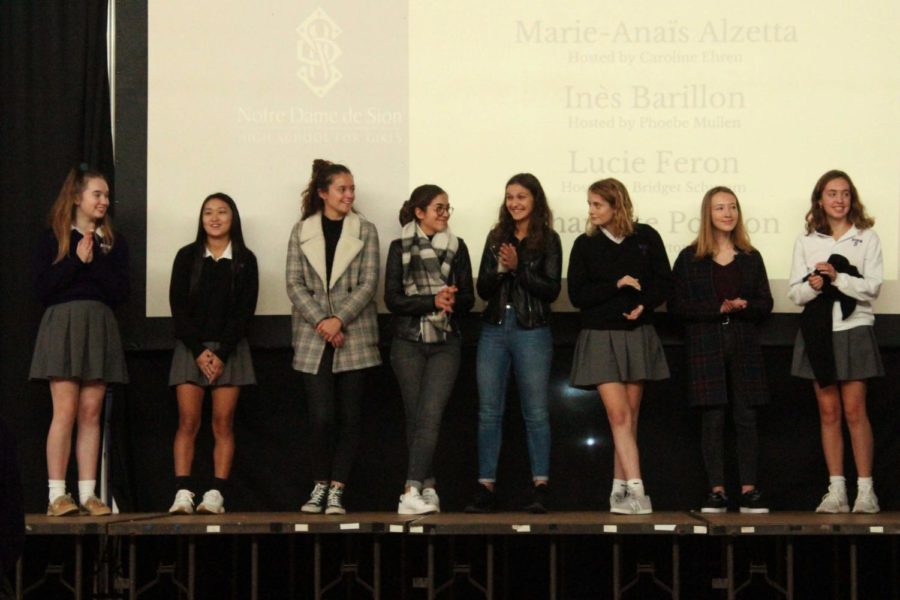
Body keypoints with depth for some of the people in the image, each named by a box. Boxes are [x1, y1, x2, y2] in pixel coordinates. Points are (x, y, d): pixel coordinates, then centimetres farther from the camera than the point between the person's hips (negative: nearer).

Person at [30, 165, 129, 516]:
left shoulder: (113, 242, 12)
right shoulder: (54, 239, 4)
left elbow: (120, 293, 2)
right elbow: (42, 289, -6)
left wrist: (93, 262, -8)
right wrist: (76, 261, -10)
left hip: (99, 328, 3)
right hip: (63, 325, -3)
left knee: (91, 412, 0)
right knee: (65, 411, -10)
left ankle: (88, 494, 2)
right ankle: (57, 495, -8)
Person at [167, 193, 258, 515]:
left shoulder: (245, 260, 5)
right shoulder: (187, 256, 7)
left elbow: (245, 310, -1)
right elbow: (178, 306, 1)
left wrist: (222, 353, -11)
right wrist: (199, 350, -10)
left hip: (230, 349, 0)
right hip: (190, 348, 0)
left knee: (223, 424, -3)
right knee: (188, 422, -7)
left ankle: (216, 494, -4)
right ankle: (183, 494, -10)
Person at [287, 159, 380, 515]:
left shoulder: (365, 231, 7)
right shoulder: (302, 231, 7)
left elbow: (368, 284, -1)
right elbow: (295, 285, 1)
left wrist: (339, 320, -13)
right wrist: (321, 322, -11)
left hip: (354, 336, 1)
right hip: (313, 339, 0)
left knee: (349, 418, 0)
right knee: (321, 417, -6)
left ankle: (336, 491, 7)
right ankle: (319, 486, 12)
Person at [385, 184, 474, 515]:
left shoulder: (457, 247, 8)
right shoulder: (400, 247, 3)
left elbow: (468, 297, 6)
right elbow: (392, 298, -5)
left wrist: (451, 300, -17)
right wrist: (433, 301, -18)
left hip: (445, 343, 0)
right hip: (409, 342, 0)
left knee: (429, 417, -12)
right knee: (416, 418, 2)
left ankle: (412, 492, -18)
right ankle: (428, 487, 10)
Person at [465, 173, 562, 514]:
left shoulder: (548, 240, 1)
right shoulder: (496, 238, 12)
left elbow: (552, 290, -7)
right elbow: (483, 288, 8)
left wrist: (518, 268, -16)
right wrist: (500, 269, -10)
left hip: (531, 332, -4)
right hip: (494, 330, 4)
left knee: (535, 412, 1)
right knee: (489, 411, 2)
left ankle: (540, 487, 5)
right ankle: (485, 488, 5)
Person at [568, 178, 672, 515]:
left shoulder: (646, 238, 3)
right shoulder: (585, 244, 2)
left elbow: (664, 283, 5)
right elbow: (577, 295, -3)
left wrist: (644, 304, -13)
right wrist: (617, 285, -12)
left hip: (638, 335, 2)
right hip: (600, 336, -1)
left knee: (630, 416, 4)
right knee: (618, 414, -11)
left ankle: (620, 489, 11)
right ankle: (636, 489, -14)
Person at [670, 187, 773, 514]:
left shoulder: (750, 258, 11)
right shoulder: (689, 258, 5)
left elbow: (765, 304, 8)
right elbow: (676, 305, -3)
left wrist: (743, 306, -14)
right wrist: (718, 308, -13)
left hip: (744, 348, 2)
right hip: (706, 347, -2)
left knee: (746, 417, 0)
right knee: (713, 418, -2)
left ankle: (748, 490, 4)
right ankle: (716, 491, 3)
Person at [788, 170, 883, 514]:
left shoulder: (866, 238, 3)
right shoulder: (806, 242, 10)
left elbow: (872, 287, -5)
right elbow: (795, 293, 6)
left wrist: (837, 278, -19)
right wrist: (813, 286, -16)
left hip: (853, 329, -2)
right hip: (818, 331, 2)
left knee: (854, 410, -6)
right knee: (828, 412, 3)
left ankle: (865, 489, -1)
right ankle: (836, 491, 6)